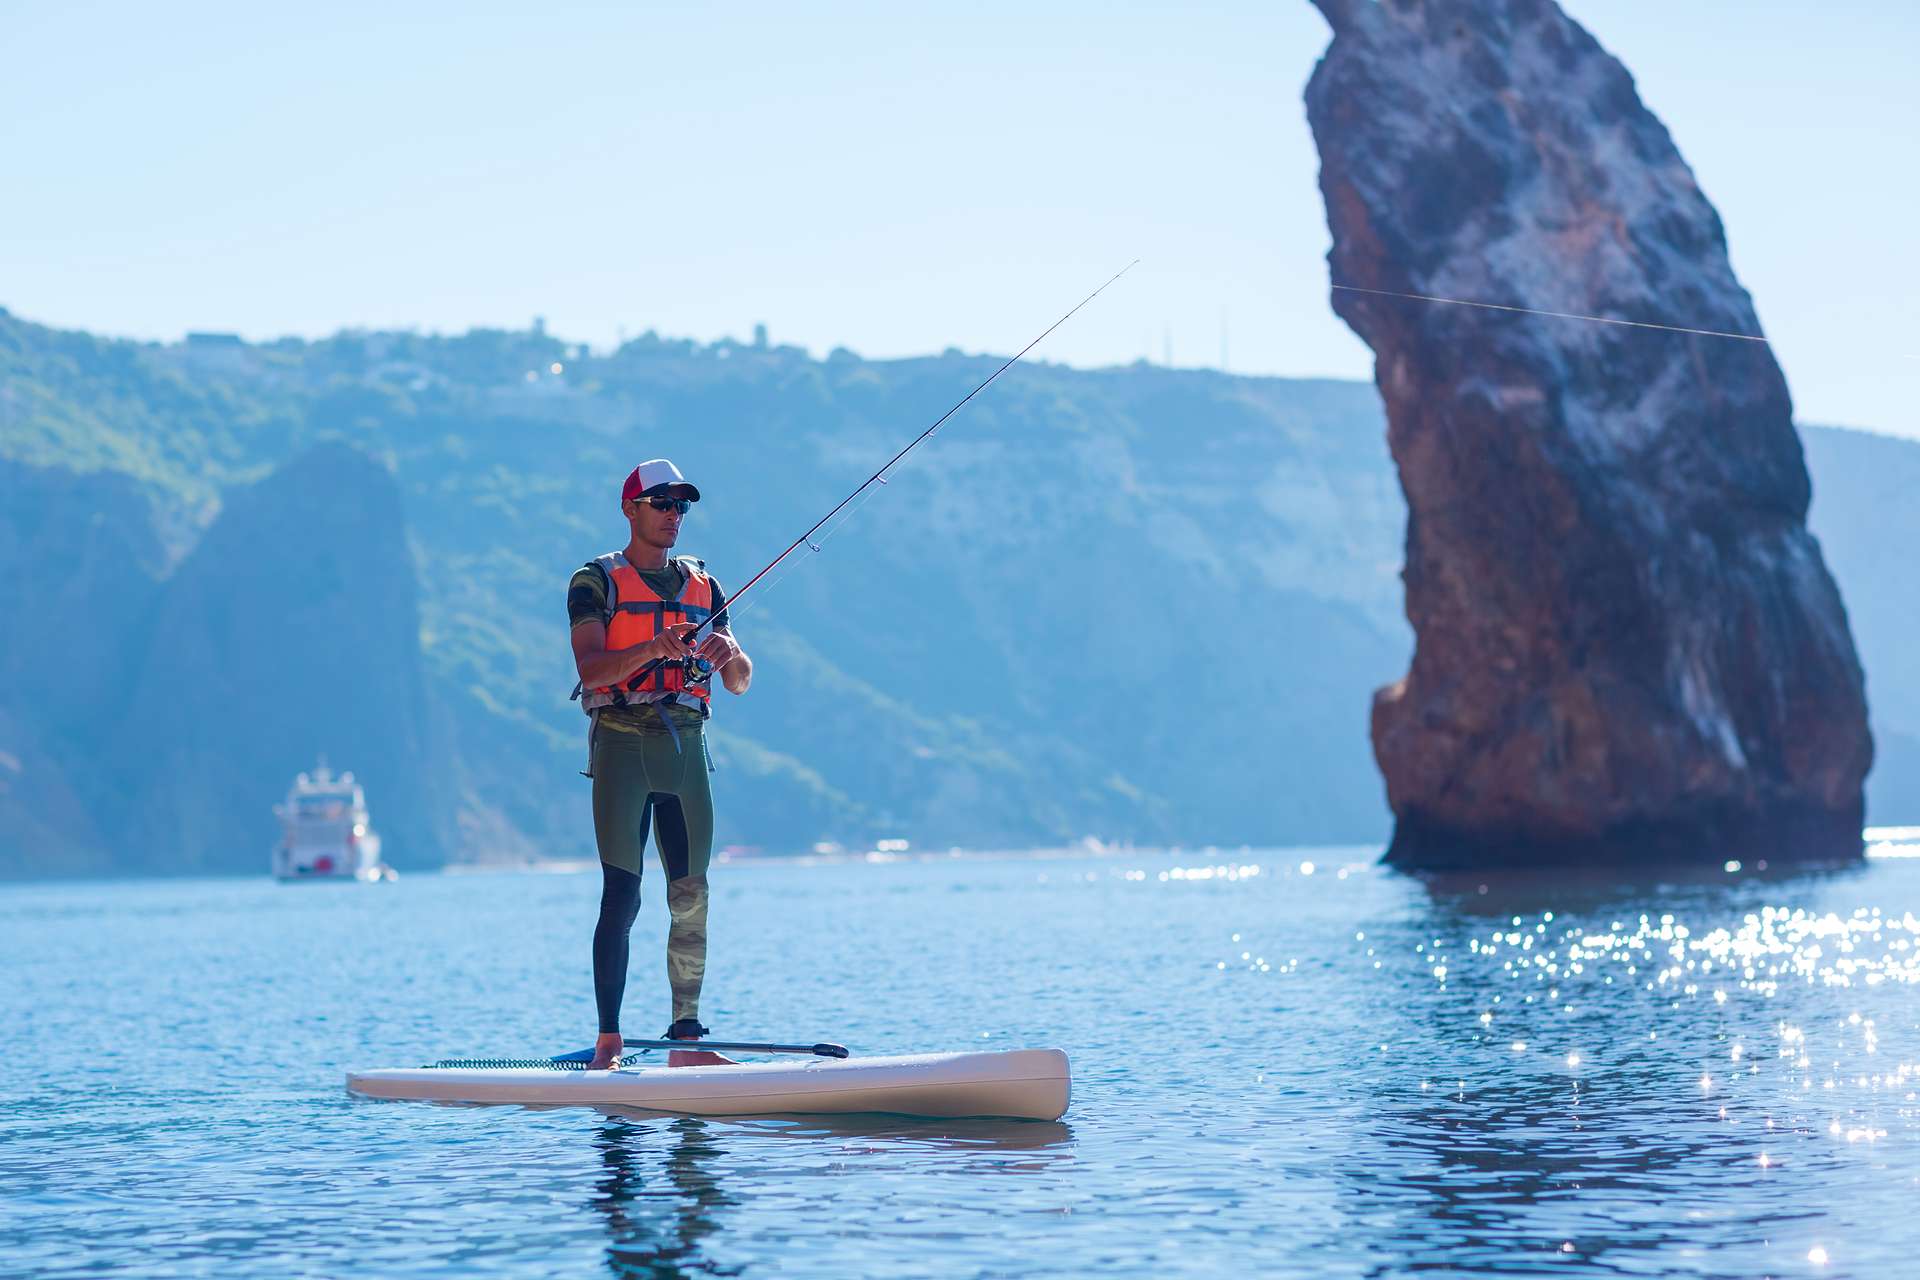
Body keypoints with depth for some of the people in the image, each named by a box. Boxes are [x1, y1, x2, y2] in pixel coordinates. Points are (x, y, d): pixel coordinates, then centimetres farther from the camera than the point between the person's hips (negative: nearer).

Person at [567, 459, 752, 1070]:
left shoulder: (702, 584, 17)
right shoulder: (596, 581, 3)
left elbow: (741, 682, 14)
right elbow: (590, 668, -11)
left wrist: (728, 655, -9)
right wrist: (651, 648, -26)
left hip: (686, 745, 5)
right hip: (622, 744, -4)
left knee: (691, 898, 1)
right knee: (621, 897, -8)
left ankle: (687, 1037, 4)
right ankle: (608, 1042, -7)